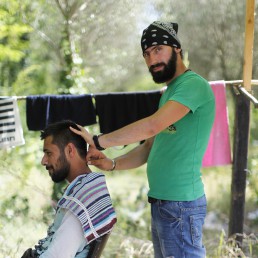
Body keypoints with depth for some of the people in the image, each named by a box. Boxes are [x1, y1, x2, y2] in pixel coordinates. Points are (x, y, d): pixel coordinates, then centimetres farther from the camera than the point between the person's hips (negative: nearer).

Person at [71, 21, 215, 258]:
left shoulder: (194, 85, -14)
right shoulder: (170, 92, 18)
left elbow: (152, 126, -26)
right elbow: (149, 147, 18)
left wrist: (97, 141, -19)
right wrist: (112, 164, 2)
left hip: (181, 204, -9)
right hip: (161, 202, 9)